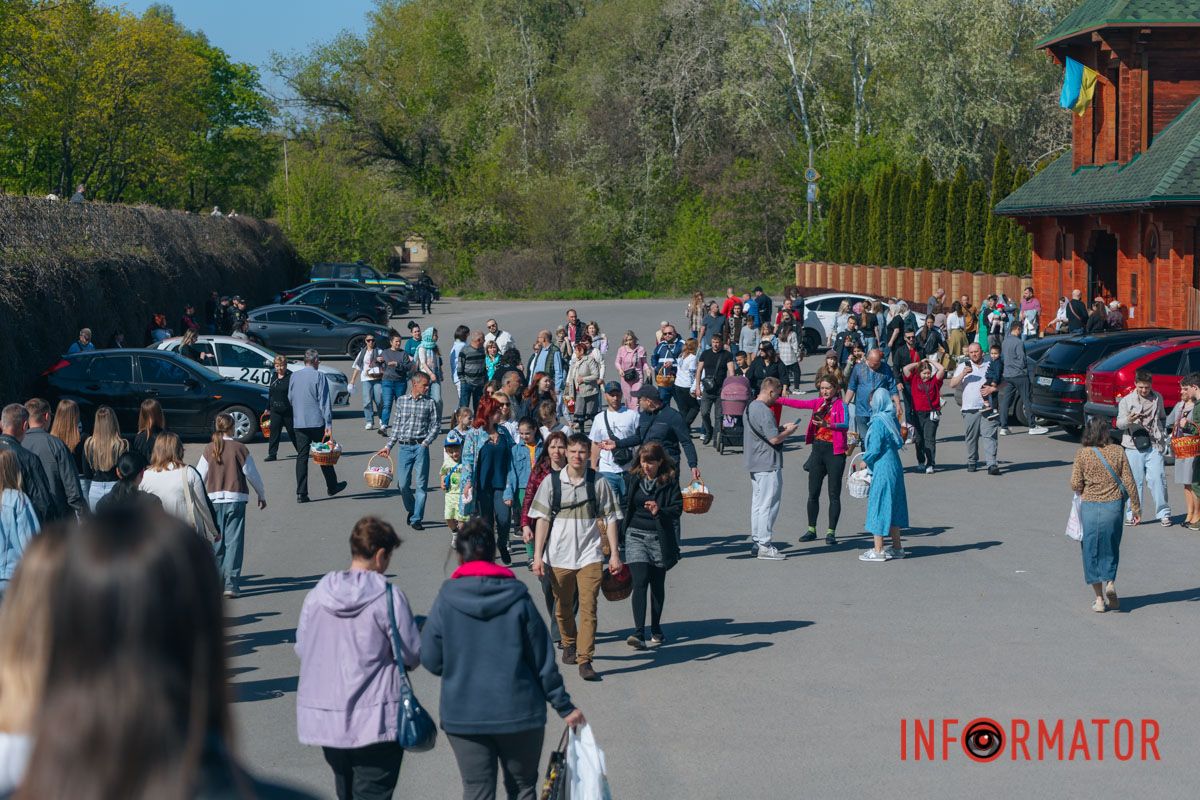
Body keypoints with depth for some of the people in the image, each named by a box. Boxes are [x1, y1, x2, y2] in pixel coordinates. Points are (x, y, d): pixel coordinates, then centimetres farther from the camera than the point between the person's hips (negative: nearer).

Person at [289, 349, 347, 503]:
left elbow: (290, 398, 14)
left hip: (299, 422, 4)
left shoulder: (294, 376, 5)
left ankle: (301, 493, -1)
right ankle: (332, 486, 25)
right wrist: (329, 424, -11)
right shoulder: (319, 377, -10)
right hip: (317, 421, -4)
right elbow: (324, 402, -12)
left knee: (301, 456, 5)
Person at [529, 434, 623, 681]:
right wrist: (537, 555, -4)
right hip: (559, 555, 1)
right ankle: (569, 644, 42)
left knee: (588, 608, -10)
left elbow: (610, 519, 4)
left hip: (590, 555, -1)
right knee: (563, 606, 16)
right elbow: (542, 519, 1)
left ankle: (585, 660, -10)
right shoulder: (551, 482, 0)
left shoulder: (598, 483, -1)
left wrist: (614, 554, 0)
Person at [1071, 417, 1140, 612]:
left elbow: (1076, 485, -9)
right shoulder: (1118, 451, -4)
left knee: (1092, 550, 9)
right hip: (1114, 505, 1)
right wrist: (1136, 508, 4)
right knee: (1111, 547, 20)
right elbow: (1129, 482, -3)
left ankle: (1099, 599, 11)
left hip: (1090, 506, -1)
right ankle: (1110, 583, -2)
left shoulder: (1082, 454, -8)